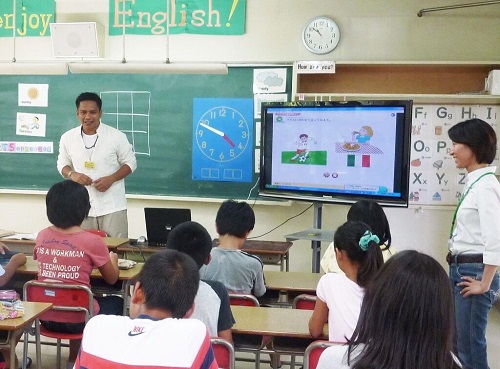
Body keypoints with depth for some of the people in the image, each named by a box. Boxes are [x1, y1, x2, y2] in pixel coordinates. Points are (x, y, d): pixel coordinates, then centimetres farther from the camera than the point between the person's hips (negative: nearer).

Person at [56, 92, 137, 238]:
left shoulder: (117, 136, -4)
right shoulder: (67, 138, 4)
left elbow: (130, 162, 2)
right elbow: (62, 164, 15)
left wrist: (111, 178, -14)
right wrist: (72, 174, -8)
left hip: (112, 206, -2)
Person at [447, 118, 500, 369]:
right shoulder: (474, 183, 11)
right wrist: (457, 269, 17)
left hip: (473, 272, -9)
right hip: (461, 269, 9)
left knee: (470, 346, 3)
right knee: (456, 343, 19)